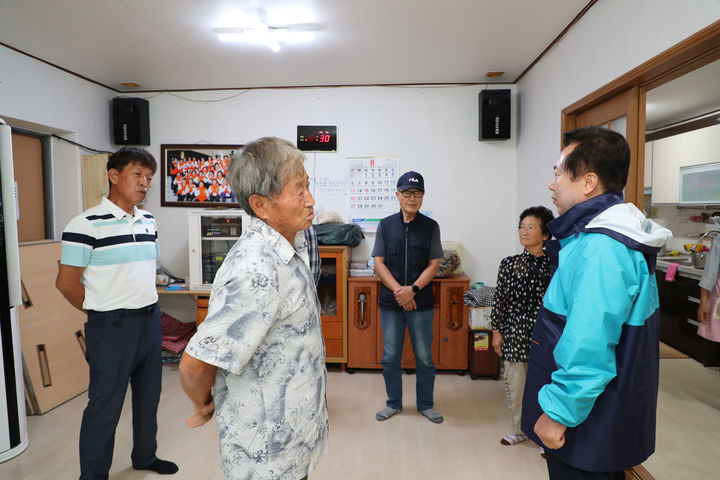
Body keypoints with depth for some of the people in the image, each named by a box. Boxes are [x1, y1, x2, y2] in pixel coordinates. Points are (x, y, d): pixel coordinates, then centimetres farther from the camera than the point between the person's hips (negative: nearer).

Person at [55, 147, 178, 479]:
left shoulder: (148, 221, 7)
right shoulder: (87, 224, -14)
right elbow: (66, 282, -11)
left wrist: (148, 307, 11)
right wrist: (102, 311, -2)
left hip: (151, 320, 7)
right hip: (113, 327, -7)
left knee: (149, 395, 20)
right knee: (105, 405, 6)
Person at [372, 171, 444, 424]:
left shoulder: (431, 227, 1)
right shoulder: (385, 225, 3)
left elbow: (434, 264, -3)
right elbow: (379, 263, -1)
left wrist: (412, 289, -16)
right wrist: (398, 290, -13)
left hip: (421, 303, -1)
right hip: (390, 302, 1)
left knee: (424, 357, 9)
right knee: (390, 356, 11)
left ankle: (426, 404, 29)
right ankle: (393, 403, 30)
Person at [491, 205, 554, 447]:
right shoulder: (509, 264, 0)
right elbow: (500, 300, 4)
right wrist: (497, 331, 3)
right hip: (515, 334, 3)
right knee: (514, 383, 12)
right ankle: (519, 429, 34)